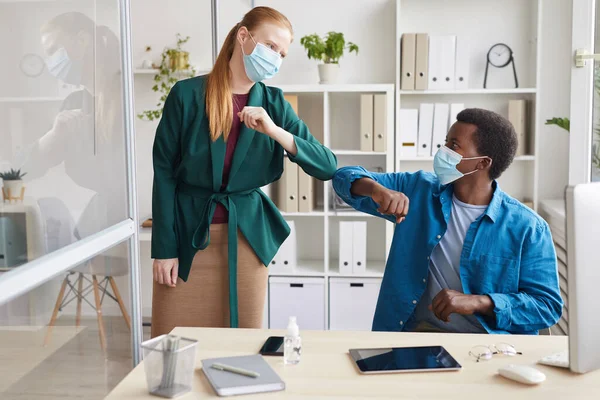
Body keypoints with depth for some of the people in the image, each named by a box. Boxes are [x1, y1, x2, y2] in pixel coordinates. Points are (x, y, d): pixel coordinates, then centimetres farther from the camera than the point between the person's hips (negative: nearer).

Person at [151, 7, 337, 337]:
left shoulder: (274, 104, 0)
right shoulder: (187, 94, -8)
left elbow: (327, 167, -7)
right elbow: (164, 173, -5)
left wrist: (275, 131, -22)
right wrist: (164, 249, -7)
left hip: (246, 238, 3)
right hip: (187, 235, -2)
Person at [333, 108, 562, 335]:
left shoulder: (527, 227, -4)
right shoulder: (419, 190, 6)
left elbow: (548, 303, -6)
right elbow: (346, 178, 6)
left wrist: (478, 302, -21)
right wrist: (377, 189, -18)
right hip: (418, 334, 2)